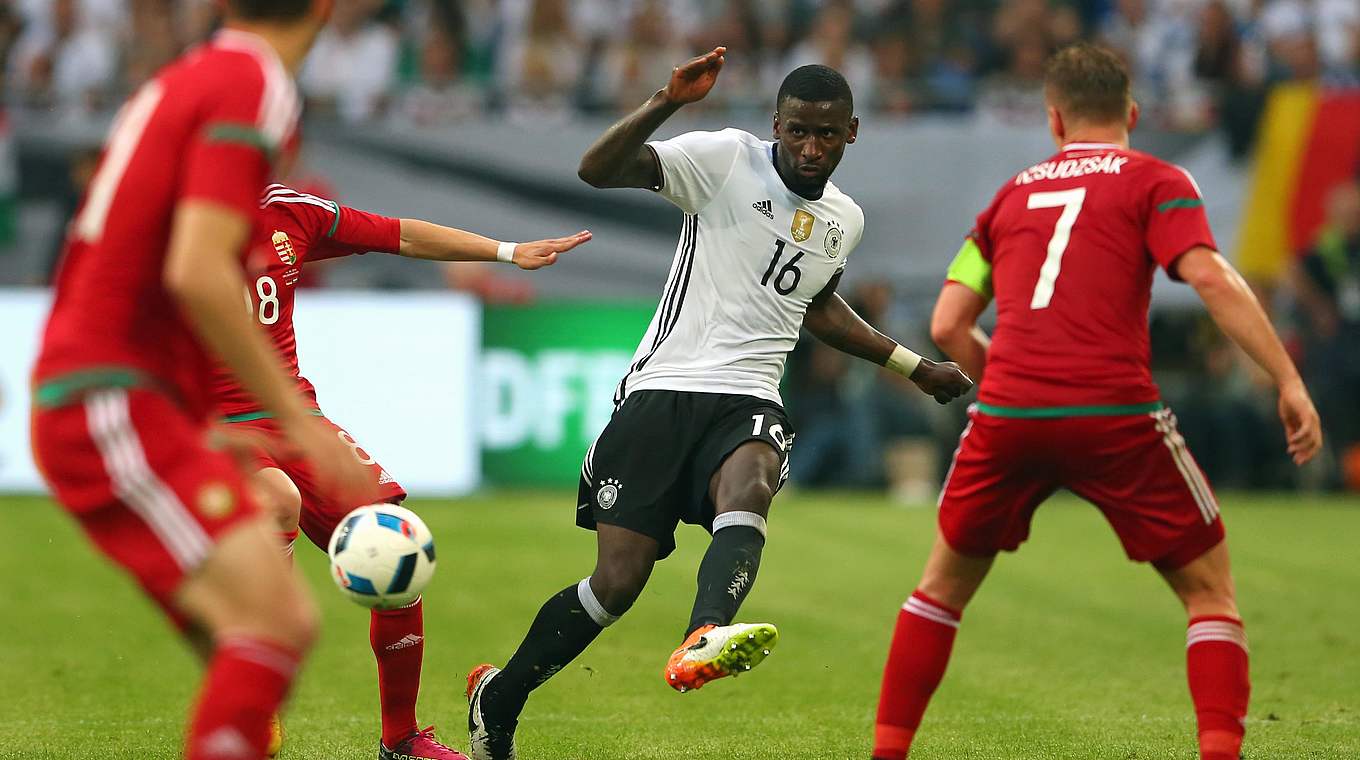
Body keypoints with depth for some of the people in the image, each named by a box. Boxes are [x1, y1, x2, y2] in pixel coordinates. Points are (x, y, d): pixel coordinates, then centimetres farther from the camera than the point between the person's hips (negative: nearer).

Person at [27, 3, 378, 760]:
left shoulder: (185, 80, 17)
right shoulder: (254, 88, -11)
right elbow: (197, 273, -23)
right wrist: (300, 418, -19)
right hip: (118, 409, -9)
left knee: (287, 625, 7)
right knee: (270, 620, -19)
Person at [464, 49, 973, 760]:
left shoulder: (844, 220, 16)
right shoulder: (728, 158, -3)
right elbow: (596, 169, -14)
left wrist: (915, 366, 41)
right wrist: (667, 101, -27)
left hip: (747, 403, 4)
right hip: (662, 390, -3)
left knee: (749, 488, -34)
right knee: (618, 581, -9)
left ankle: (702, 641, -62)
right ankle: (498, 699, 15)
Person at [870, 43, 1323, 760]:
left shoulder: (1013, 193, 22)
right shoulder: (1157, 182, 10)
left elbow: (947, 326, 17)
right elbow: (1210, 278, -8)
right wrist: (1289, 381, -10)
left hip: (1006, 414, 3)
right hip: (1114, 415, -3)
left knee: (945, 582, 23)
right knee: (1209, 589, 9)